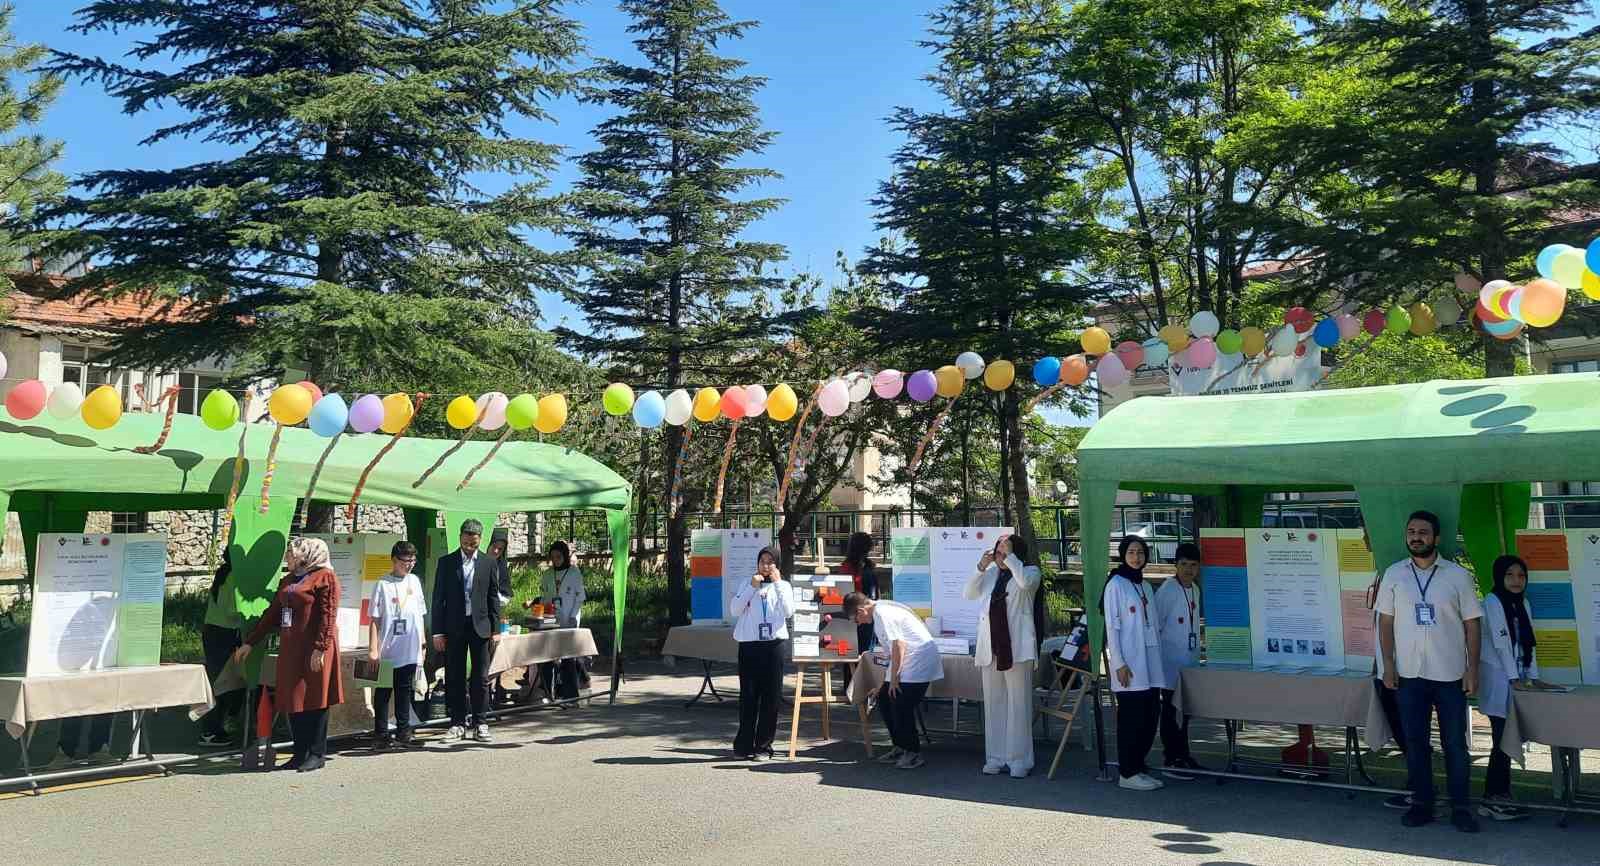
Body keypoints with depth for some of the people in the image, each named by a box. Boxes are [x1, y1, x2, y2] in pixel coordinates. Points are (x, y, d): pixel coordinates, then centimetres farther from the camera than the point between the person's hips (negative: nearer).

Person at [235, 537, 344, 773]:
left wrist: (320, 649, -21)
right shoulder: (288, 581, 19)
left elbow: (328, 616, -14)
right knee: (293, 701, 8)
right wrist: (250, 643, 22)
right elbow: (272, 614, 24)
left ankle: (317, 754, 7)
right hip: (290, 649, 8)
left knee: (314, 701, -2)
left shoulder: (325, 577, -7)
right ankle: (301, 753, 16)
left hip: (313, 650, -8)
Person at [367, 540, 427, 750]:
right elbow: (375, 620, -6)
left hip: (410, 651, 4)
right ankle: (382, 734, 11)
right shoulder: (383, 585, -5)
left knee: (405, 691, 11)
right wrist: (373, 648, -10)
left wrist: (422, 643, 13)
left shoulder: (414, 581, 9)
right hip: (387, 651, -4)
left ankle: (403, 732, 18)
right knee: (383, 692, 5)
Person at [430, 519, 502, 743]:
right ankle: (457, 724, 12)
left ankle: (481, 724, 10)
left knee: (481, 678, 2)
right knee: (454, 678, 3)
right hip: (454, 627, 0)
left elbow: (494, 597, 7)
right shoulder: (446, 562, 3)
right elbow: (438, 598, 2)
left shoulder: (488, 563, 5)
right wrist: (437, 631, -3)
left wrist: (496, 629, 1)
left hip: (480, 626, 0)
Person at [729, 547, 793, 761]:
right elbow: (734, 610, -3)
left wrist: (777, 583, -8)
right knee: (748, 696, 2)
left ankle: (764, 746, 10)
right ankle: (744, 744, 13)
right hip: (749, 645, 0)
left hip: (773, 644, 0)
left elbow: (788, 612, -7)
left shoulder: (783, 586, 9)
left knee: (770, 697, 2)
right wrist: (752, 587, -8)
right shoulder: (746, 585, 10)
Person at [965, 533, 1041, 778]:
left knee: (1018, 703, -3)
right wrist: (981, 567, -3)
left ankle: (1019, 759, 3)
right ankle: (996, 757, 15)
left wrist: (1010, 555, -14)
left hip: (1016, 645, -5)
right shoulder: (991, 574, 14)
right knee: (993, 703, 8)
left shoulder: (1030, 571, 3)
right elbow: (969, 594, 6)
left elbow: (1024, 582, -20)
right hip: (990, 646, 5)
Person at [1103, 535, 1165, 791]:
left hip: (1150, 660, 7)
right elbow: (1112, 625, -9)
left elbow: (1155, 624, 18)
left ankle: (1138, 766, 20)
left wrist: (1159, 657, 13)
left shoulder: (1145, 586, 15)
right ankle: (1127, 773, 4)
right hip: (1129, 662, -7)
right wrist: (1119, 663, -15)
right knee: (1131, 717, -4)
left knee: (1151, 715, 8)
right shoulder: (1116, 584, -5)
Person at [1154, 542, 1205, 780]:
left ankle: (1183, 755, 27)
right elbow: (1154, 626, -14)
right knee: (1171, 711, -1)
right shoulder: (1167, 591, -15)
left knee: (1185, 710, 16)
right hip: (1172, 664, -8)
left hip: (1190, 662, 8)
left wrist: (1197, 655, 18)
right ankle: (1170, 762, 7)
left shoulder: (1195, 590, 9)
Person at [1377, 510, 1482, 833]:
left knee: (1455, 744, 6)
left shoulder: (1458, 575, -2)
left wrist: (1472, 670, -5)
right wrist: (1388, 665, -1)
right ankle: (1422, 804, 19)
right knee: (1415, 743, 8)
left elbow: (1471, 624, 0)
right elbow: (1385, 621, 5)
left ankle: (1460, 807, 18)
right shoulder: (1394, 574, 2)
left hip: (1450, 675, -1)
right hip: (1410, 674, 1)